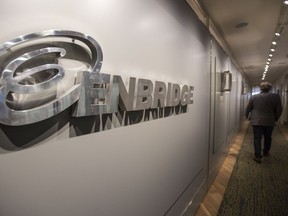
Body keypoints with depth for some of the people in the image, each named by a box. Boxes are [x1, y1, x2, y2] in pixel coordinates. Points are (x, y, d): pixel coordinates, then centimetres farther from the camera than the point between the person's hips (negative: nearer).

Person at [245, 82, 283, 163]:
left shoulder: (253, 97, -1)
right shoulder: (275, 96, -2)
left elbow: (248, 109, 4)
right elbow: (279, 110, 1)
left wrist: (247, 116, 20)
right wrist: (275, 118, 16)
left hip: (256, 121, -1)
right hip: (269, 122, 1)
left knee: (257, 138, 2)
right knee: (268, 138, 20)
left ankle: (258, 156, 1)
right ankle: (266, 152, 37)